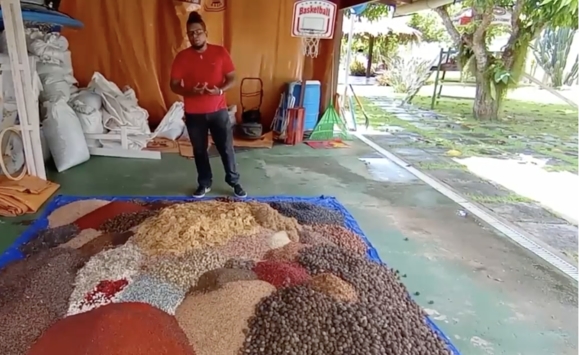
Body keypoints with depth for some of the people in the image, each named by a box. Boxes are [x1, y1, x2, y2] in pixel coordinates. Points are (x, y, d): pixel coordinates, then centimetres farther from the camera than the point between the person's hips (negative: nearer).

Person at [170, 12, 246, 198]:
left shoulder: (220, 52, -3)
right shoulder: (182, 57, -2)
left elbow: (232, 78, 0)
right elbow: (174, 85, -1)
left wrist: (220, 90, -20)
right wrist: (190, 91, -22)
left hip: (218, 110, -1)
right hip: (194, 113, 1)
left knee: (227, 148, 6)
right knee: (199, 150, 12)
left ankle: (234, 182, 23)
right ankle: (204, 183, 29)